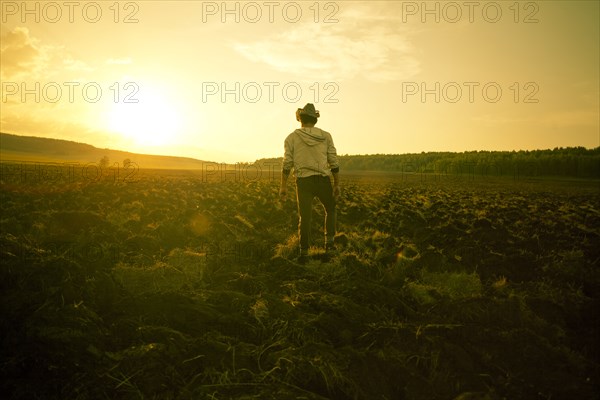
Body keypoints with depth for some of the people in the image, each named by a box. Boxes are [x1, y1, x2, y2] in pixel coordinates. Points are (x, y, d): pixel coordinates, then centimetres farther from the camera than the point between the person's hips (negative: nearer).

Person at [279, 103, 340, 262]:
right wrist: (337, 184, 6)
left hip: (303, 182, 0)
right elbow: (334, 162, 0)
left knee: (304, 217, 8)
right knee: (330, 209, 24)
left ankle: (304, 252, 9)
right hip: (323, 180, 1)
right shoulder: (326, 136, 3)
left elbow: (287, 164, -5)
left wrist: (283, 186, 1)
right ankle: (329, 242, 11)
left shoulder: (292, 138, 0)